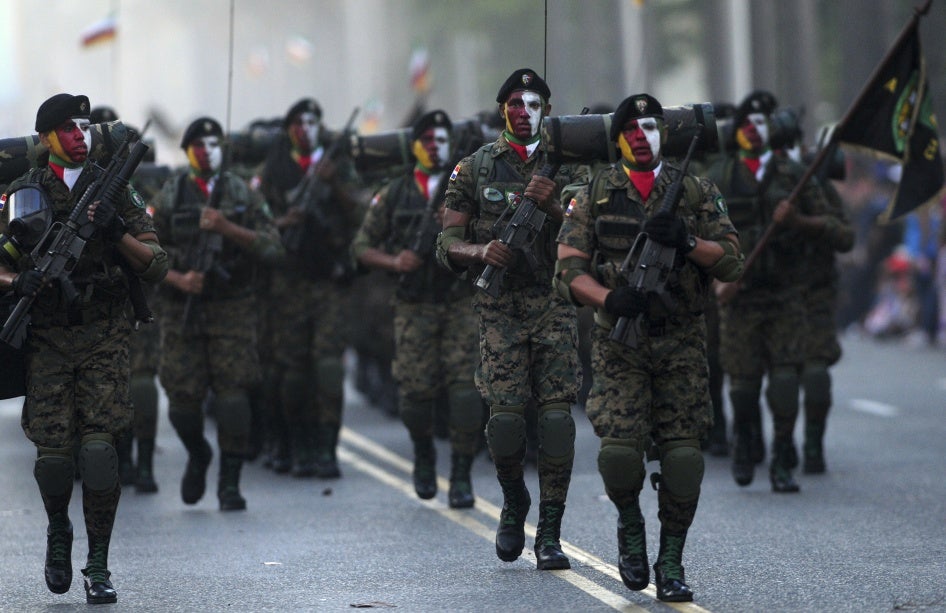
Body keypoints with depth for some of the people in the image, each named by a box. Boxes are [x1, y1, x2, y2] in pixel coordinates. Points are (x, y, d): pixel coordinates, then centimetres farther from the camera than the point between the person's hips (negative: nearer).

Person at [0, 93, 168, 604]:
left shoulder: (115, 192, 6)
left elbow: (157, 266, 3)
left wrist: (117, 232, -13)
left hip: (104, 341, 0)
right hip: (46, 340, 0)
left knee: (100, 448, -12)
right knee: (53, 453, -6)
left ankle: (98, 565, -4)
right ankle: (58, 533, 24)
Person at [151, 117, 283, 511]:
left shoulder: (242, 195, 6)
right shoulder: (169, 197, 4)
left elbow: (272, 248, -2)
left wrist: (228, 228, -14)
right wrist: (178, 279, -13)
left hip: (232, 310, 0)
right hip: (182, 310, 0)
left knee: (233, 395, -9)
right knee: (182, 397, 0)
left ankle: (230, 483, -1)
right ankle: (197, 456, 30)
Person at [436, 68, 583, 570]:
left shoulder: (567, 166, 10)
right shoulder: (475, 168, 10)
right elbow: (447, 244, 8)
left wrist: (553, 207, -14)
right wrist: (480, 251, -13)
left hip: (555, 306, 0)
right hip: (500, 308, 0)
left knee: (557, 415, -9)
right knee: (506, 414, -12)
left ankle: (550, 533, -3)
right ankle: (513, 503, 17)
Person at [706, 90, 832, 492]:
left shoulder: (794, 175, 6)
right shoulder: (719, 178, 5)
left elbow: (824, 225, 7)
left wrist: (796, 221, -14)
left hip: (786, 293, 0)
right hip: (739, 294, 0)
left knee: (786, 376, -8)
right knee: (743, 380, 3)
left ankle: (783, 463, -2)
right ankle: (744, 444, 30)